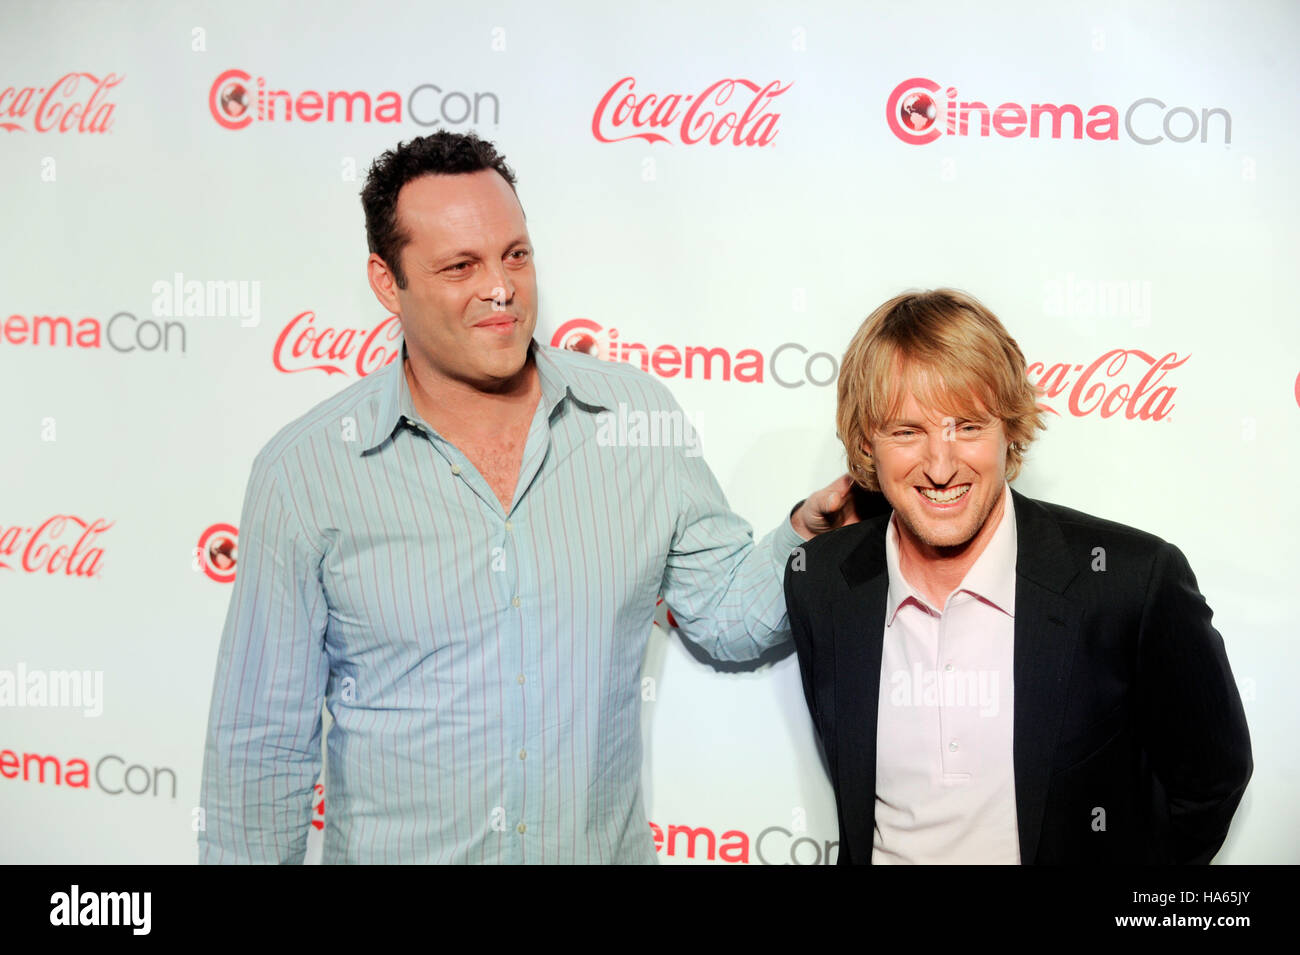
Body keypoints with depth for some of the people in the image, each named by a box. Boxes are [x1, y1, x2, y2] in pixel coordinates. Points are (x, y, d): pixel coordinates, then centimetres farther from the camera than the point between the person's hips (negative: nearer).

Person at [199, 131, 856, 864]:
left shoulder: (640, 416, -6)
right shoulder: (303, 473, -12)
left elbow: (729, 617, 0)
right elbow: (263, 745, -6)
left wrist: (807, 536, -15)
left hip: (607, 846, 2)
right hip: (394, 849, -2)